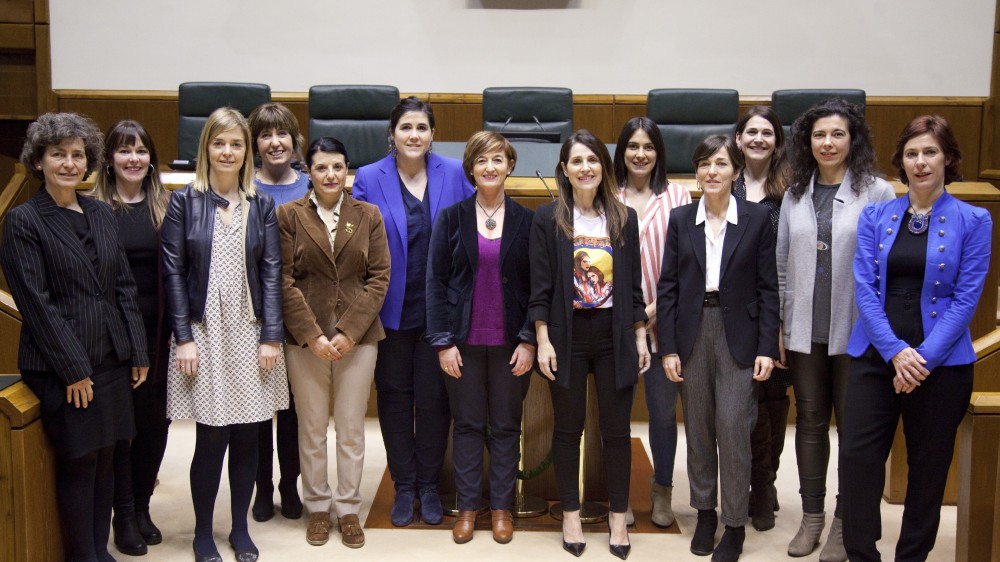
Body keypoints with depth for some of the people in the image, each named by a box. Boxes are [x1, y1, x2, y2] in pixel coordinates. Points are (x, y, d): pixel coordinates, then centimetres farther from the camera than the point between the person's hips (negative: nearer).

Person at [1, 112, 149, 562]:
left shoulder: (101, 214, 10)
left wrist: (137, 352, 7)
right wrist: (73, 368, -14)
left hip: (111, 359, 6)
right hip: (60, 366, -5)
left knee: (105, 459, 11)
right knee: (79, 463, 0)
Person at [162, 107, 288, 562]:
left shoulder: (261, 205, 7)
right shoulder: (184, 201, 0)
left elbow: (271, 272, 4)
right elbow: (173, 272, -2)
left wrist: (271, 336, -3)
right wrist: (183, 337, -8)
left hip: (250, 333, 2)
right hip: (204, 333, -2)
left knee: (247, 437, 6)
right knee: (211, 439, -1)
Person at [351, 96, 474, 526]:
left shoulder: (455, 175, -1)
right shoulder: (369, 179, -2)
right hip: (391, 309, 0)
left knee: (434, 397, 7)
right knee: (395, 396, 10)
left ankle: (429, 484, 25)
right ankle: (403, 486, 25)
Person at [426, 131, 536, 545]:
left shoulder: (526, 220, 1)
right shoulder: (451, 218, 1)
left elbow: (537, 286, 1)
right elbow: (436, 282, 0)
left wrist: (529, 341, -6)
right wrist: (443, 341, -6)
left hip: (511, 342, 0)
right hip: (463, 340, 0)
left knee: (506, 426, 8)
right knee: (467, 424, 8)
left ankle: (502, 507, 21)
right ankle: (467, 506, 19)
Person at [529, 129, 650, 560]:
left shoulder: (624, 218, 6)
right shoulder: (548, 218, -1)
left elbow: (634, 284, 8)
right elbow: (539, 286, -3)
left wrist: (640, 338, 5)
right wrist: (543, 341, -8)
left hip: (615, 336, 2)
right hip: (568, 335, -2)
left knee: (616, 428, 7)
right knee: (568, 428, 8)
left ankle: (618, 516, 21)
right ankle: (570, 514, 22)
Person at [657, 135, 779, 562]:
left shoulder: (757, 219, -1)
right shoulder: (680, 219, 4)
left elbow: (768, 287, -1)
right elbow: (667, 286, 3)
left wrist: (767, 347, -6)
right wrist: (668, 347, -2)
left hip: (737, 333, -2)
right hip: (692, 331, 2)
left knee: (733, 425, -5)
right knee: (697, 426, 9)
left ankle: (734, 523, 8)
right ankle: (704, 511, 24)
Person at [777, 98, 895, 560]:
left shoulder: (877, 193, -5)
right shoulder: (795, 195, 7)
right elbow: (782, 264, 9)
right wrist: (779, 326, 7)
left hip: (856, 332, -3)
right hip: (804, 331, 4)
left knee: (853, 425, 6)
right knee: (810, 421, 12)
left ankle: (845, 522, 19)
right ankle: (811, 514, 25)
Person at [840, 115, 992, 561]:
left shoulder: (973, 220, -2)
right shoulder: (875, 216, 4)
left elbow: (966, 298, -7)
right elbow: (864, 288, -2)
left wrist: (923, 357, -14)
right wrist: (896, 352, -14)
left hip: (942, 362, -1)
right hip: (876, 356, 2)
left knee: (928, 465, 9)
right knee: (857, 457, -3)